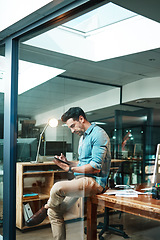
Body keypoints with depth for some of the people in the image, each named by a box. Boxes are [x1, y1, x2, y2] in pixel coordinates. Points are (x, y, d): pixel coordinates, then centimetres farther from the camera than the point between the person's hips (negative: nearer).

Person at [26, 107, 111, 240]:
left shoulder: (98, 134, -11)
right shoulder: (83, 136, 21)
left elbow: (96, 167, -18)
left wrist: (70, 168, -14)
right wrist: (67, 162, 8)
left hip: (94, 181, -10)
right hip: (81, 179, 10)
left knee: (57, 187, -29)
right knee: (54, 211, 0)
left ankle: (45, 208, 1)